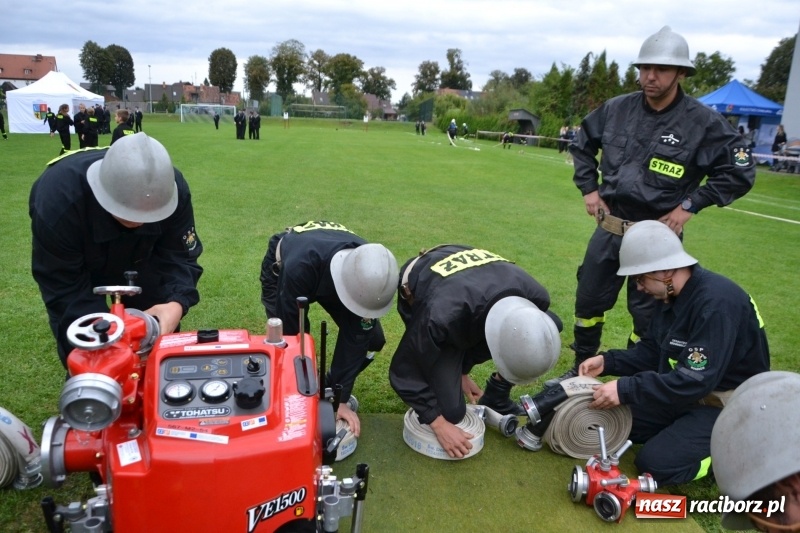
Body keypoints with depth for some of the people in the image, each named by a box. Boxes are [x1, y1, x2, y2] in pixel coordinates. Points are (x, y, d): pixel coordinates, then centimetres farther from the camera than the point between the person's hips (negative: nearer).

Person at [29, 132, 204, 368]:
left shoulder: (174, 190, -36)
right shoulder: (58, 200, -43)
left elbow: (179, 256, -27)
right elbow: (63, 286, -34)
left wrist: (177, 302, -48)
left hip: (138, 257, 2)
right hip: (72, 268, -2)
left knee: (159, 329, 2)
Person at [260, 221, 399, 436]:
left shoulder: (372, 276, -35)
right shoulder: (299, 267, -47)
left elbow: (354, 338, -27)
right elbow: (289, 332, -35)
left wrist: (341, 398, -24)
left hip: (328, 273, 3)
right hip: (280, 269, -3)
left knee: (372, 338, -10)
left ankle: (333, 389, 14)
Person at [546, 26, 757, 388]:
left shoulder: (704, 123, -11)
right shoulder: (617, 109, -1)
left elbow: (740, 173, -5)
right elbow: (581, 144, 16)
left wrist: (690, 204, -10)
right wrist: (588, 188, 8)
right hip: (608, 230, 4)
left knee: (648, 316, 6)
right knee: (588, 302, 13)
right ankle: (581, 371, 33)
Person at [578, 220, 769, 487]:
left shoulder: (717, 303, -29)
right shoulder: (671, 294, -1)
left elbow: (695, 381, -32)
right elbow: (651, 351, 8)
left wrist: (626, 389, -32)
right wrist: (608, 361, -7)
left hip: (728, 407, -8)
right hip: (688, 393, 9)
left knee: (655, 463, -19)